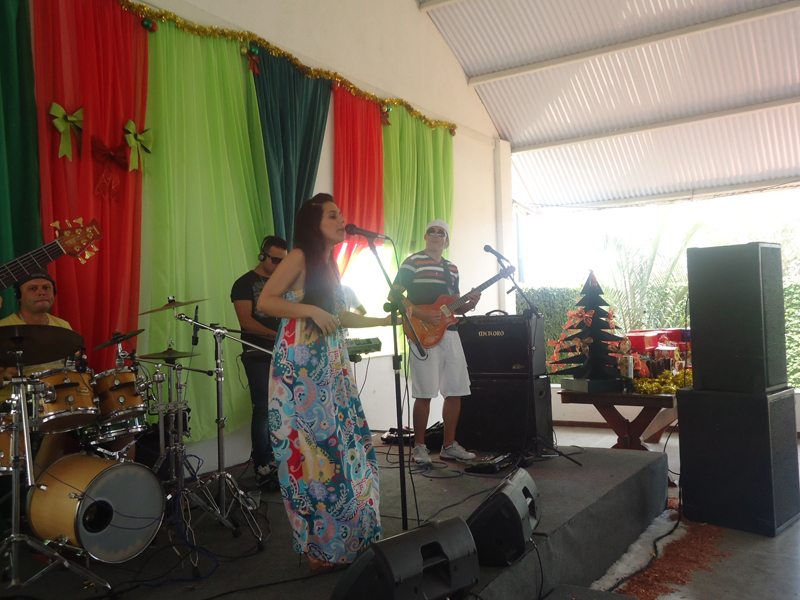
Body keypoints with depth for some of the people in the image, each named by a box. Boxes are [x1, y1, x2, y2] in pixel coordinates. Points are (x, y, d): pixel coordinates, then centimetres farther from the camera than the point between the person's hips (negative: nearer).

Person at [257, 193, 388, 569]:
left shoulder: (330, 264, 18)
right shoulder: (300, 258, -6)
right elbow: (265, 302, -12)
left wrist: (387, 320, 22)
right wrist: (311, 310, -19)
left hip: (332, 365, 8)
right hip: (300, 365, -8)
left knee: (346, 444, 7)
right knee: (313, 448, -3)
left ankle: (349, 536, 20)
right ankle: (319, 544, 11)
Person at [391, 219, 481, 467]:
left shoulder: (452, 269, 19)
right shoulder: (413, 262, -1)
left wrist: (468, 304, 1)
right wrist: (421, 314, -19)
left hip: (449, 333, 7)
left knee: (456, 391, 7)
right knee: (425, 393, -7)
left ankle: (449, 445, 18)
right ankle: (420, 446, 7)